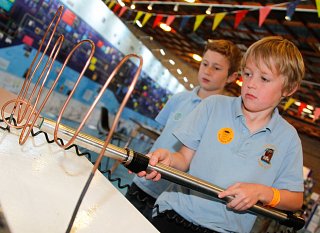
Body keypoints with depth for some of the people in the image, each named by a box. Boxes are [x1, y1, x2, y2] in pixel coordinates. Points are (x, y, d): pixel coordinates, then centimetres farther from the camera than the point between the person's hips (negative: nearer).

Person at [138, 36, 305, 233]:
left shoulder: (288, 137, 1)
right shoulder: (214, 105, 0)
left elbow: (296, 200, 6)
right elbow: (186, 159, 1)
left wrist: (262, 193, -11)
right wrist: (169, 158, -19)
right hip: (175, 215, -2)